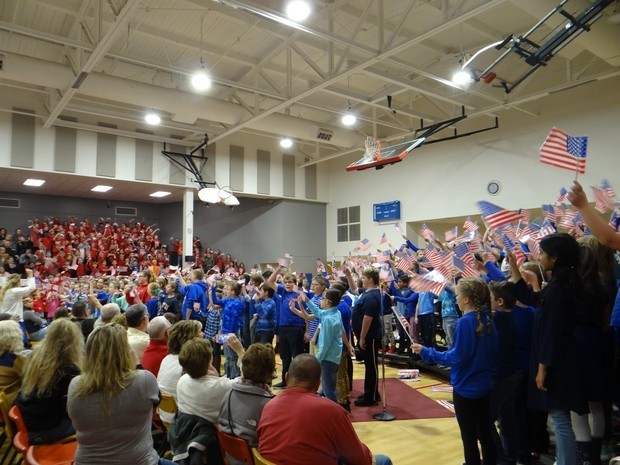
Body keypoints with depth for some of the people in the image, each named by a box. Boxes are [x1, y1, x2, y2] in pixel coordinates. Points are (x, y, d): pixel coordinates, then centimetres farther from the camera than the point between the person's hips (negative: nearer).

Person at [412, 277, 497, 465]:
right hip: (485, 386, 8)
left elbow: (457, 357, -22)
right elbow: (491, 353, 10)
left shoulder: (465, 322, -22)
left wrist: (426, 352, -15)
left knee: (469, 437, 7)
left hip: (466, 388, -7)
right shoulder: (487, 321, 1)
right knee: (485, 433, 21)